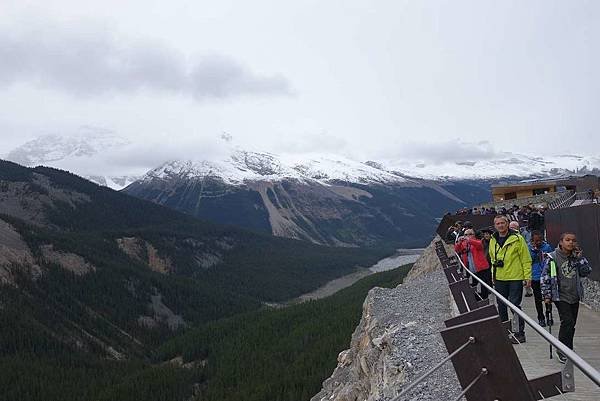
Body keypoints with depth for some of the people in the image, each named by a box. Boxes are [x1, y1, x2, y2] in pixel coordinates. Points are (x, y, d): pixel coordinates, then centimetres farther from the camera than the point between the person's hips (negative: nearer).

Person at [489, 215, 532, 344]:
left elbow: (526, 259, -6)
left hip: (515, 278, -5)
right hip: (499, 279, 6)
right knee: (501, 306, 11)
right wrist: (493, 276, 16)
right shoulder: (493, 241, 9)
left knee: (515, 305, -4)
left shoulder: (517, 238, -8)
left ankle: (520, 332, 7)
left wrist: (527, 277, -9)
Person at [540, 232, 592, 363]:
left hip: (575, 297, 5)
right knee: (568, 322, -14)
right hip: (561, 297, -5)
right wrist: (547, 295, -9)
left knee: (571, 324, 10)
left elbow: (586, 272, 3)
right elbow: (545, 277, -7)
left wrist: (580, 258, -7)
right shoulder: (553, 257, -10)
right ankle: (563, 351, -4)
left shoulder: (576, 257, 5)